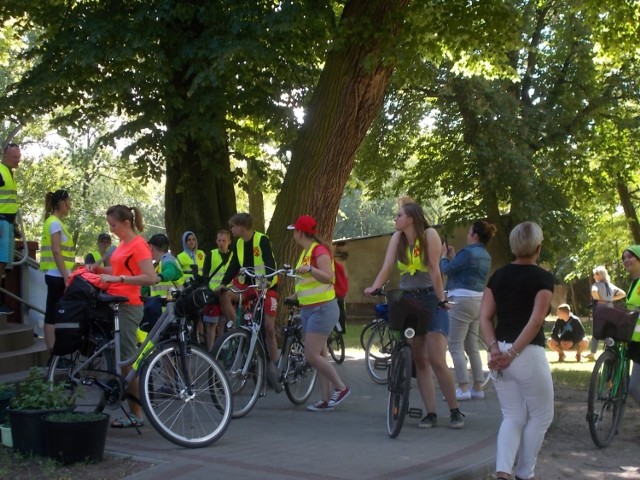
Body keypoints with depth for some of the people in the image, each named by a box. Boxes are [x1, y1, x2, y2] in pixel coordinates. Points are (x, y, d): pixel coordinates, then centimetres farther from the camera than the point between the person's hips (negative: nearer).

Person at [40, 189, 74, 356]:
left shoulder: (54, 222, 18)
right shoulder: (55, 223, -12)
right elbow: (56, 252, -19)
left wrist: (66, 275, 20)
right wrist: (65, 276, -21)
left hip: (56, 275, 10)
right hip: (57, 276, -10)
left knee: (53, 314, 9)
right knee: (53, 315, -8)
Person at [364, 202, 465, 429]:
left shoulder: (429, 234, -11)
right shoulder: (397, 238, 2)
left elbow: (434, 270, -16)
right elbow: (387, 266, -8)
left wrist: (441, 300, -18)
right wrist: (375, 287, -24)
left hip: (431, 301, -5)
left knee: (437, 361, -11)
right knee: (419, 360, 5)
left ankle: (455, 411, 2)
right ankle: (431, 413, 10)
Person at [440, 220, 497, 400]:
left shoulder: (468, 252, -15)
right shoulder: (485, 256, 14)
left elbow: (447, 269, -10)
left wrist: (444, 255, 8)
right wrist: (453, 256, 19)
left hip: (462, 301, -9)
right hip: (478, 301, 9)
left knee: (455, 346, -4)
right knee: (472, 346, 14)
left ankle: (463, 388, -8)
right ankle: (478, 387, 16)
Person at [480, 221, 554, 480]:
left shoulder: (498, 276, 9)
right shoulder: (543, 278, -7)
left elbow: (485, 317, 1)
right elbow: (535, 321, -17)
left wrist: (495, 349, -7)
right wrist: (513, 353, -17)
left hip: (500, 353, 5)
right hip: (528, 354, -5)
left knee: (513, 417, 14)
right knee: (540, 416, 15)